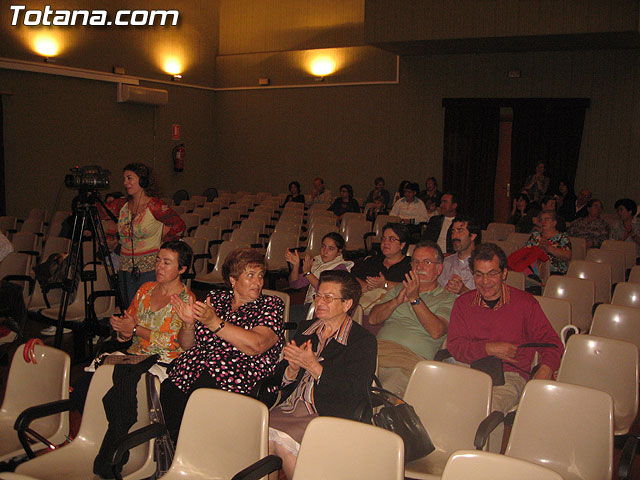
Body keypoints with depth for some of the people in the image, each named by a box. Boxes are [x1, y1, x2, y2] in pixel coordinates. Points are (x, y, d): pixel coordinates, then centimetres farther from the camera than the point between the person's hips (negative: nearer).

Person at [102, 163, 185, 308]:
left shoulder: (155, 205, -10)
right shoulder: (122, 204, 8)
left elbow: (179, 226, -7)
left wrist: (160, 241, -3)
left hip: (150, 269, -6)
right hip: (126, 268, 6)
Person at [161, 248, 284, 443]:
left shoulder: (271, 305, 8)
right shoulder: (215, 298, 19)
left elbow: (256, 346, -11)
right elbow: (186, 345, 21)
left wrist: (214, 322, -14)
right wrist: (188, 324, -2)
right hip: (194, 367, 4)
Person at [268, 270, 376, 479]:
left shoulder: (363, 341, -2)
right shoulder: (307, 328, 17)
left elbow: (354, 393, -13)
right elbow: (281, 377, 18)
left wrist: (313, 366, -15)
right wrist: (293, 369, -7)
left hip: (329, 415, -5)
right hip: (291, 406, 5)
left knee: (284, 443, -29)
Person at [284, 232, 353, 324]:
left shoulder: (340, 268, -6)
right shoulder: (316, 262, 14)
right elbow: (294, 284, 11)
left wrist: (307, 273, -17)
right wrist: (296, 265, -7)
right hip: (309, 306, 7)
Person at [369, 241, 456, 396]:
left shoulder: (448, 299, 12)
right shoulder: (399, 288, 27)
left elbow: (436, 332, -8)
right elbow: (373, 319, 15)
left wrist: (415, 299, -12)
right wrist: (397, 301, -2)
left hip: (412, 357, -4)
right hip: (379, 348, 4)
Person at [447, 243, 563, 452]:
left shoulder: (524, 302, 8)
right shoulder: (463, 303, 13)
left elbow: (550, 342, 5)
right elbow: (454, 345, 5)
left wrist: (545, 369, -16)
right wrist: (490, 349, -10)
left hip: (511, 376, -2)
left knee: (489, 406, -35)